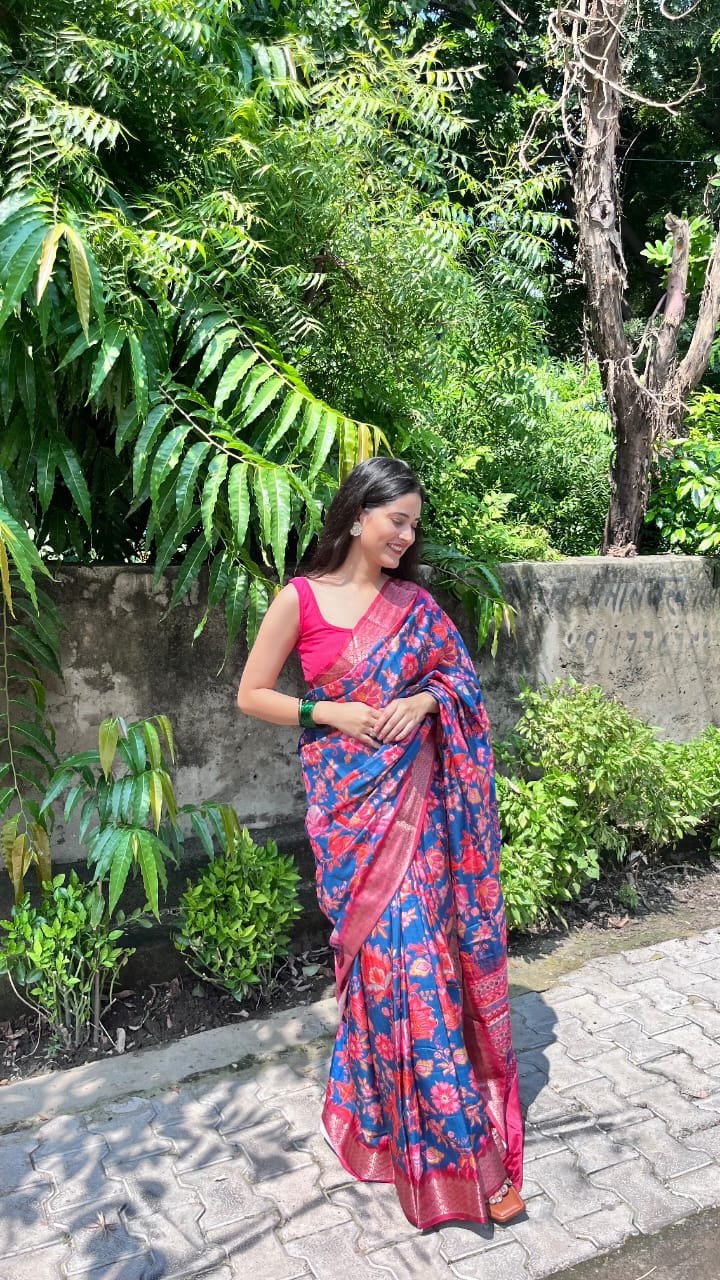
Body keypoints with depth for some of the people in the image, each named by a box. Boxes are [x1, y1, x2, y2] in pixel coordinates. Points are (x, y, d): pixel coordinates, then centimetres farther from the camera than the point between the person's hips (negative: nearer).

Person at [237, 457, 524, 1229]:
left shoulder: (413, 603, 6)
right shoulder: (300, 599, -5)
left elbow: (461, 678, 14)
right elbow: (251, 696, 0)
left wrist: (425, 698, -8)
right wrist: (329, 712, -13)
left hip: (414, 796, 3)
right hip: (349, 797, -3)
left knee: (420, 947, 4)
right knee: (390, 952, -1)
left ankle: (375, 1109, 28)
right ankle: (453, 1154, 14)